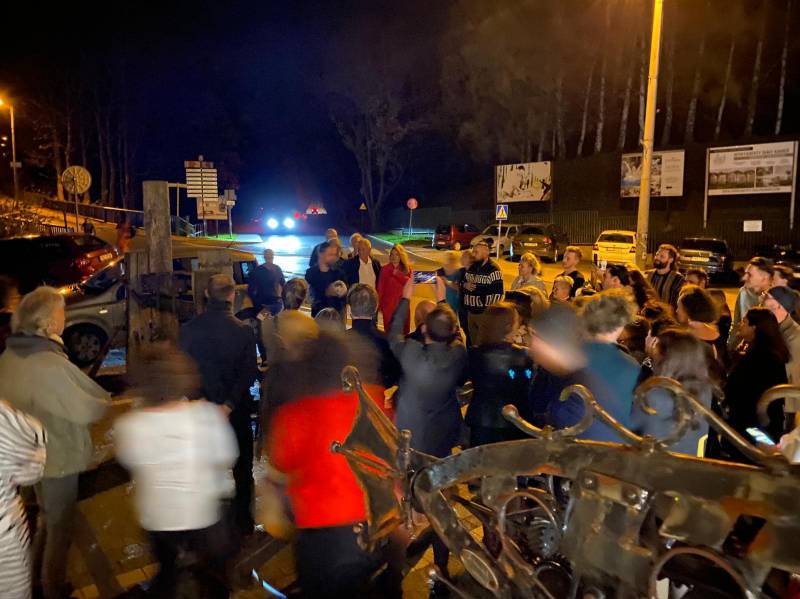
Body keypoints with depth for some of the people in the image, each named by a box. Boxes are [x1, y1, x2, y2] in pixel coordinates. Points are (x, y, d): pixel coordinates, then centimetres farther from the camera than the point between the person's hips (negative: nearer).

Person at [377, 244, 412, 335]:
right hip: (389, 303, -2)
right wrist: (379, 304, -3)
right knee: (389, 328, 1)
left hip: (403, 302, 2)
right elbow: (380, 288, -1)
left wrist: (397, 273, -17)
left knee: (404, 329, 4)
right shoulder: (385, 269, -2)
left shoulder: (407, 268, 4)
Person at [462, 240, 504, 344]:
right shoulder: (471, 268, 10)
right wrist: (465, 285, -3)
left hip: (485, 314, -8)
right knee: (473, 342, 18)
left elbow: (497, 294, -18)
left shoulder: (493, 270, -16)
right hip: (471, 312, 8)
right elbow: (463, 282, 22)